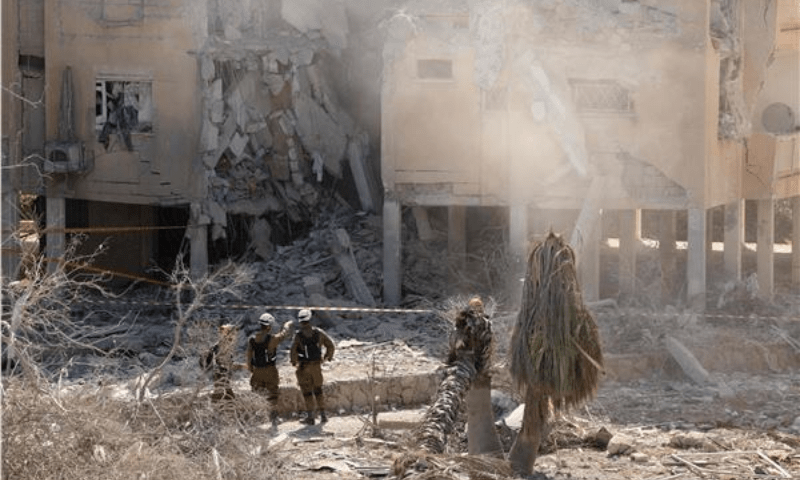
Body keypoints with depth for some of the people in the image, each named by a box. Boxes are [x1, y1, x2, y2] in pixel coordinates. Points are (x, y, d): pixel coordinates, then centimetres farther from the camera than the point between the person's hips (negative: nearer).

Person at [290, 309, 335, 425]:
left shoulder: (298, 336, -14)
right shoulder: (319, 333, -4)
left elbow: (293, 351, -22)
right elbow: (331, 345, 2)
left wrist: (294, 362, -3)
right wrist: (328, 357, 17)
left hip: (304, 367, -3)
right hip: (317, 366, 3)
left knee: (307, 392, 6)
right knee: (318, 390, 16)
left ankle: (310, 417, 7)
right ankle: (323, 415, 14)